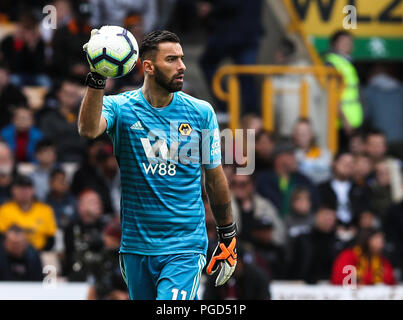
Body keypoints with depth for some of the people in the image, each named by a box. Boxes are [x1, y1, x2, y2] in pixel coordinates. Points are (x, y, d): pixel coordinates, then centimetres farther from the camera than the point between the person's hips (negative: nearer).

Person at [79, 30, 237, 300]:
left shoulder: (201, 112, 3)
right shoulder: (120, 107, -2)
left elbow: (215, 177, 12)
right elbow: (89, 129, -25)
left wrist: (228, 236, 17)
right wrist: (97, 79, -37)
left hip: (185, 248, -1)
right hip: (136, 245, 1)